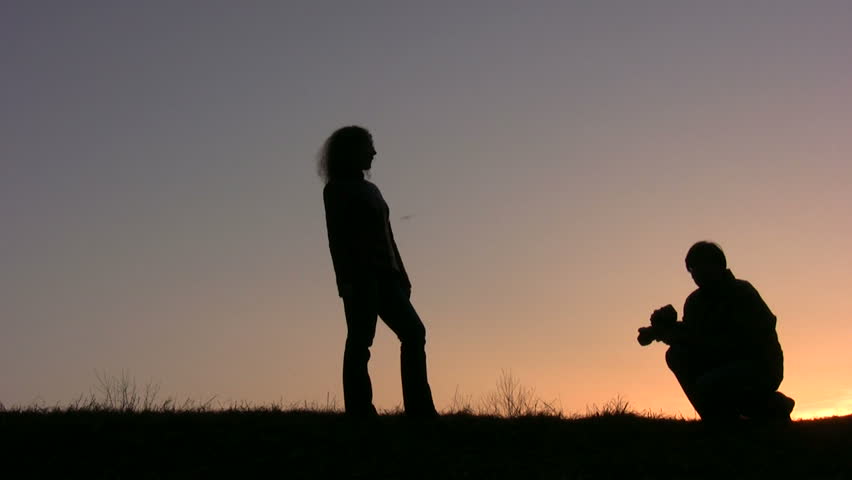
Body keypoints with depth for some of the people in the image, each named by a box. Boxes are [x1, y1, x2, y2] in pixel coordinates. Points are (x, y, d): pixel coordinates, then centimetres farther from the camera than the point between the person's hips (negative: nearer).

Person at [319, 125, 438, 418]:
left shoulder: (370, 190, 25)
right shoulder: (337, 189, 3)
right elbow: (337, 238, -8)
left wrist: (400, 276, 14)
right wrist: (346, 281, -18)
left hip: (383, 275, 8)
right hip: (360, 275, -7)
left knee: (413, 332, -2)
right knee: (360, 341, -10)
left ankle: (419, 411, -3)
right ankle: (359, 412, -11)